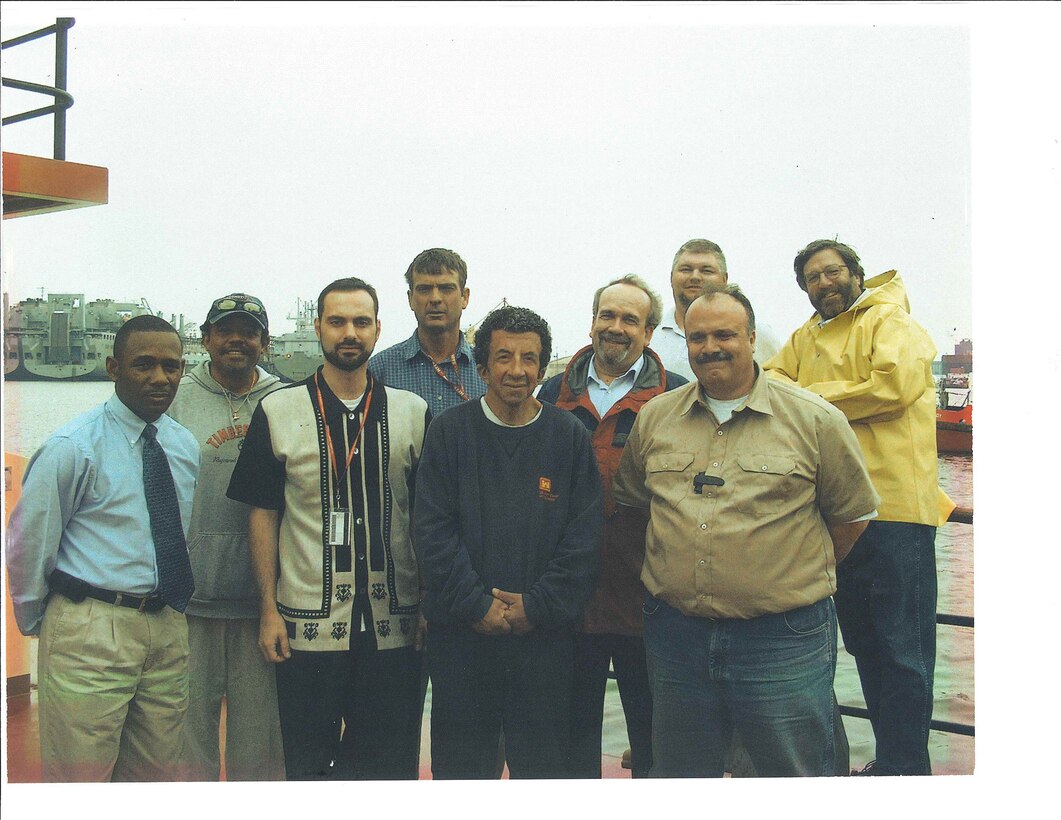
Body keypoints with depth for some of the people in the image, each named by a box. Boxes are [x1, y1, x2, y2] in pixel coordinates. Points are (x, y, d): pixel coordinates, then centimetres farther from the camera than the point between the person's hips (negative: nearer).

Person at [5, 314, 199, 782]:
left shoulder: (186, 446, 9)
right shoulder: (74, 448, -10)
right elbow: (29, 542, -4)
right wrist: (36, 621, 5)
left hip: (168, 627, 6)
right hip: (91, 631, -5)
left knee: (157, 772, 15)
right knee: (79, 777, 3)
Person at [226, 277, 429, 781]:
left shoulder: (413, 413, 5)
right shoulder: (278, 412, 1)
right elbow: (263, 514, 2)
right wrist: (268, 610, -3)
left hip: (393, 625, 1)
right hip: (307, 625, -1)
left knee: (390, 766, 10)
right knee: (308, 766, 10)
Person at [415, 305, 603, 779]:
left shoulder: (569, 437, 2)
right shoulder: (450, 432, 1)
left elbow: (584, 536, -1)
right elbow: (433, 529, -3)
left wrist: (537, 606, -9)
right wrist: (476, 605, -11)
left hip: (545, 634, 0)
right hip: (461, 633, 0)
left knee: (542, 761, 10)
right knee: (460, 762, 10)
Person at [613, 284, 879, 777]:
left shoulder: (814, 420, -4)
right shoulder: (653, 418, 6)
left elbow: (852, 512, 4)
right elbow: (628, 498, 18)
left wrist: (803, 578, 6)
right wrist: (675, 569, 12)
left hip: (782, 642, -3)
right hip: (675, 637, 4)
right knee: (679, 774, 18)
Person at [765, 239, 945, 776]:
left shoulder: (891, 322, 1)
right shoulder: (805, 339, 21)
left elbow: (893, 386, -14)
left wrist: (814, 398, -5)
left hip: (894, 506, -7)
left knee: (901, 649, -3)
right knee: (863, 643, 13)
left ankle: (903, 768, 3)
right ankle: (892, 756, 24)